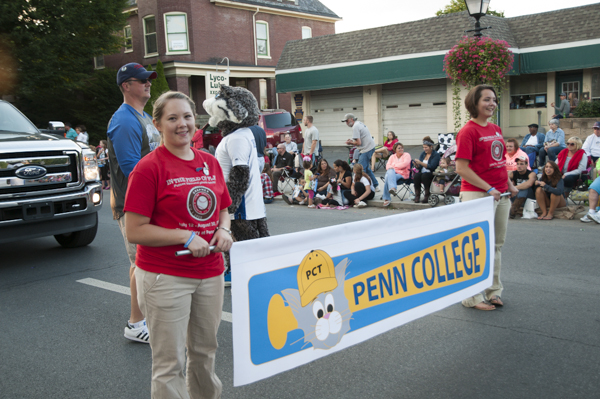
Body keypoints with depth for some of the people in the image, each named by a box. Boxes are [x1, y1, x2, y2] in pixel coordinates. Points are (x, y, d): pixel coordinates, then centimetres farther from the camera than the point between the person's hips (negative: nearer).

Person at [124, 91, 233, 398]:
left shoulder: (210, 162, 7)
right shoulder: (148, 167, -11)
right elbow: (134, 231, -13)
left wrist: (223, 230, -2)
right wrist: (186, 237, -19)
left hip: (211, 272, 6)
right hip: (165, 277, -6)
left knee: (205, 350, 21)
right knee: (170, 362, 4)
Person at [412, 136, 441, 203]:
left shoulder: (436, 154, -3)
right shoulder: (423, 154, 14)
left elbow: (431, 167, -16)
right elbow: (419, 168, 11)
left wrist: (421, 163, -24)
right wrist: (416, 165, -12)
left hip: (432, 174, -4)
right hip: (422, 173, 4)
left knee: (424, 175, -35)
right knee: (416, 175, -28)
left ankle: (427, 196, -29)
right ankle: (417, 196, -28)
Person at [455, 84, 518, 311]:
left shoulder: (496, 130, 12)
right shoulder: (468, 131, -12)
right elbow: (462, 168, -18)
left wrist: (509, 185, 9)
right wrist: (488, 189, -20)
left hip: (500, 195, 8)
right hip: (477, 194, -8)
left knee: (496, 244, 15)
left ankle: (494, 291, 28)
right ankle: (473, 297, 9)